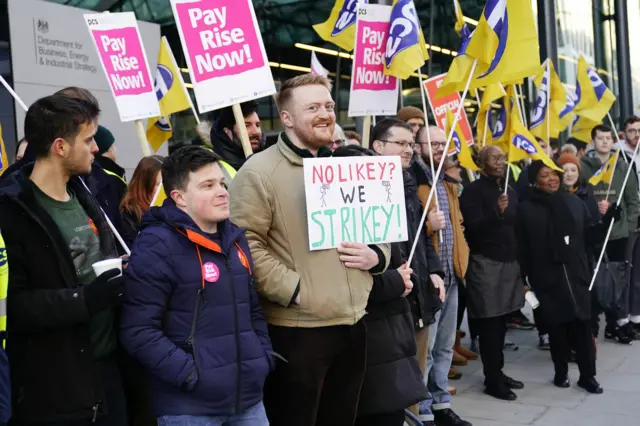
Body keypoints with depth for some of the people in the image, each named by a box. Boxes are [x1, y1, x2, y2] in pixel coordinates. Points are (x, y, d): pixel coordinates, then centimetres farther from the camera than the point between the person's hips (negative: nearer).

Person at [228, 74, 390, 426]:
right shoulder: (260, 172, -9)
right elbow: (245, 244, -17)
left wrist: (376, 256, 0)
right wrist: (294, 290, -20)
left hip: (352, 325, 7)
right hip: (296, 330, -7)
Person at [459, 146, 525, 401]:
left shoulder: (510, 191, 14)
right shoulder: (473, 190, -8)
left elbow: (517, 227, 18)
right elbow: (473, 228, -17)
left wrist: (520, 261, 15)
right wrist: (496, 212, -32)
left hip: (509, 262, 7)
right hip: (486, 264, -7)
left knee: (501, 323, 11)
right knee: (490, 324, -3)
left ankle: (498, 372, 21)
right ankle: (492, 380, 4)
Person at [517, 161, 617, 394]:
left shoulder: (574, 202, 7)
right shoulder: (527, 209, -3)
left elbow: (587, 235, 12)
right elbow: (522, 247, -4)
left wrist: (606, 222, -4)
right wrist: (523, 278, -7)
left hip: (576, 273, 2)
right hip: (547, 276, -2)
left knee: (582, 324, -1)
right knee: (557, 325, 5)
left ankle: (588, 375, 10)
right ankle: (561, 372, 21)